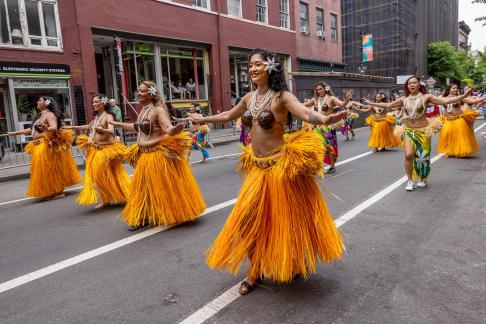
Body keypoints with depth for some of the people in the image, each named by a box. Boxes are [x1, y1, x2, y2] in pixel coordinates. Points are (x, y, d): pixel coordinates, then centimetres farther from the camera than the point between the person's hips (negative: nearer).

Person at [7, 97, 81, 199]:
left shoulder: (49, 114, -9)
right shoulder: (39, 115, 20)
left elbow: (54, 128, -22)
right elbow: (32, 130, 24)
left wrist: (46, 128, -42)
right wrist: (17, 133, 26)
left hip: (48, 146, -10)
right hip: (39, 147, 10)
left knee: (52, 169, -6)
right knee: (44, 170, 12)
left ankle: (59, 191, 2)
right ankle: (50, 191, 19)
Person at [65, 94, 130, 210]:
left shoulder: (108, 116, -11)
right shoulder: (96, 117, 12)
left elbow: (112, 131, -27)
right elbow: (88, 127, 30)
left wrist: (102, 129, -47)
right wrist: (72, 127, 31)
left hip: (107, 149, -8)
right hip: (95, 150, 8)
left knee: (110, 175, -5)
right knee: (98, 175, 8)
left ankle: (126, 196, 9)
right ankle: (106, 199, 18)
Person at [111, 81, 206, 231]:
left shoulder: (158, 110, -14)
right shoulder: (142, 111, 12)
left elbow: (168, 128, -27)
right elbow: (139, 128, 28)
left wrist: (173, 130, -51)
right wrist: (119, 124, 39)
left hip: (159, 155, -9)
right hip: (144, 156, 9)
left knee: (161, 187, 0)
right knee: (143, 187, 15)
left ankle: (169, 215, 18)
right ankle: (144, 217, 28)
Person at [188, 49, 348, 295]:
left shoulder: (281, 97, -11)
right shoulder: (249, 98, 9)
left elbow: (307, 115, -26)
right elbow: (229, 115, 26)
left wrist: (325, 119, -49)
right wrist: (203, 119, 38)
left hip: (281, 166, -6)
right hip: (257, 168, 6)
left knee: (288, 218, 7)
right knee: (249, 220, 5)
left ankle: (299, 265, 34)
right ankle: (255, 271, 25)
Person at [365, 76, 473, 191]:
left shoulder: (426, 97, -3)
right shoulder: (404, 99, 5)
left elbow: (445, 101, -9)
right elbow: (388, 105, 14)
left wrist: (464, 95, -19)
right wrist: (371, 103, 15)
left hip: (423, 131, -1)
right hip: (408, 131, 2)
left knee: (423, 156, 5)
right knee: (409, 155, -13)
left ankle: (423, 179, 28)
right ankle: (410, 180, 3)